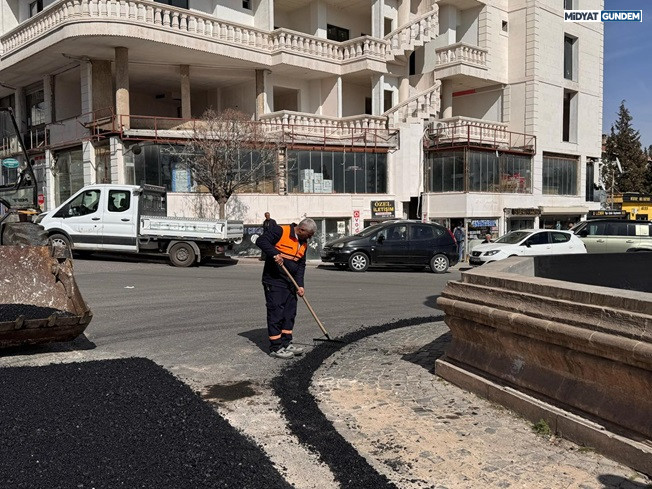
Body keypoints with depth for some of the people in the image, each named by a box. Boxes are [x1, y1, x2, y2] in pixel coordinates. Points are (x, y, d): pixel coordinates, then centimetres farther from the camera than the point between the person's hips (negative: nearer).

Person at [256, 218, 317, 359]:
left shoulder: (303, 243, 11)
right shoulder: (280, 231, -13)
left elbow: (301, 265, 10)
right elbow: (261, 241, -19)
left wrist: (300, 285, 1)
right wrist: (275, 254, -31)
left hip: (290, 283, 8)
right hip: (274, 280, -8)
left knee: (290, 313, 12)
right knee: (276, 313, -5)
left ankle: (286, 343, 23)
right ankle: (275, 347, 2)